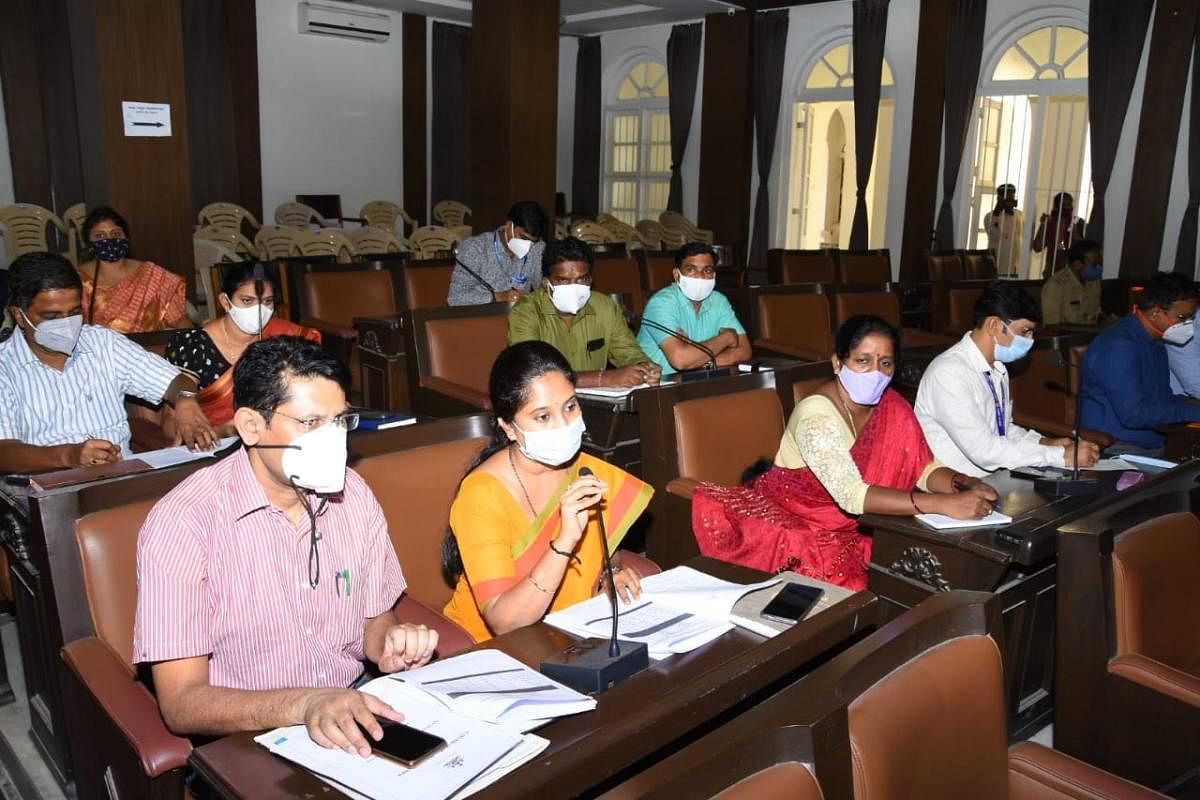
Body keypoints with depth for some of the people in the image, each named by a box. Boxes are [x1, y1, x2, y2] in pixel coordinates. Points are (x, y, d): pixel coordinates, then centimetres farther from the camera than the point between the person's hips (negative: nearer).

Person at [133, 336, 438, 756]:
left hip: (353, 716, 5)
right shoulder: (182, 522, -17)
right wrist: (303, 705, -35)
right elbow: (182, 702, -18)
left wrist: (391, 645, -12)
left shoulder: (352, 493, 1)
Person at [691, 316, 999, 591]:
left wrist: (965, 485, -23)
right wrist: (945, 504, -40)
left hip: (840, 529, 7)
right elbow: (852, 495, -35)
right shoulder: (816, 414, -25)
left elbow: (924, 469, -1)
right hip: (785, 519, -6)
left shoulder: (892, 408, -3)